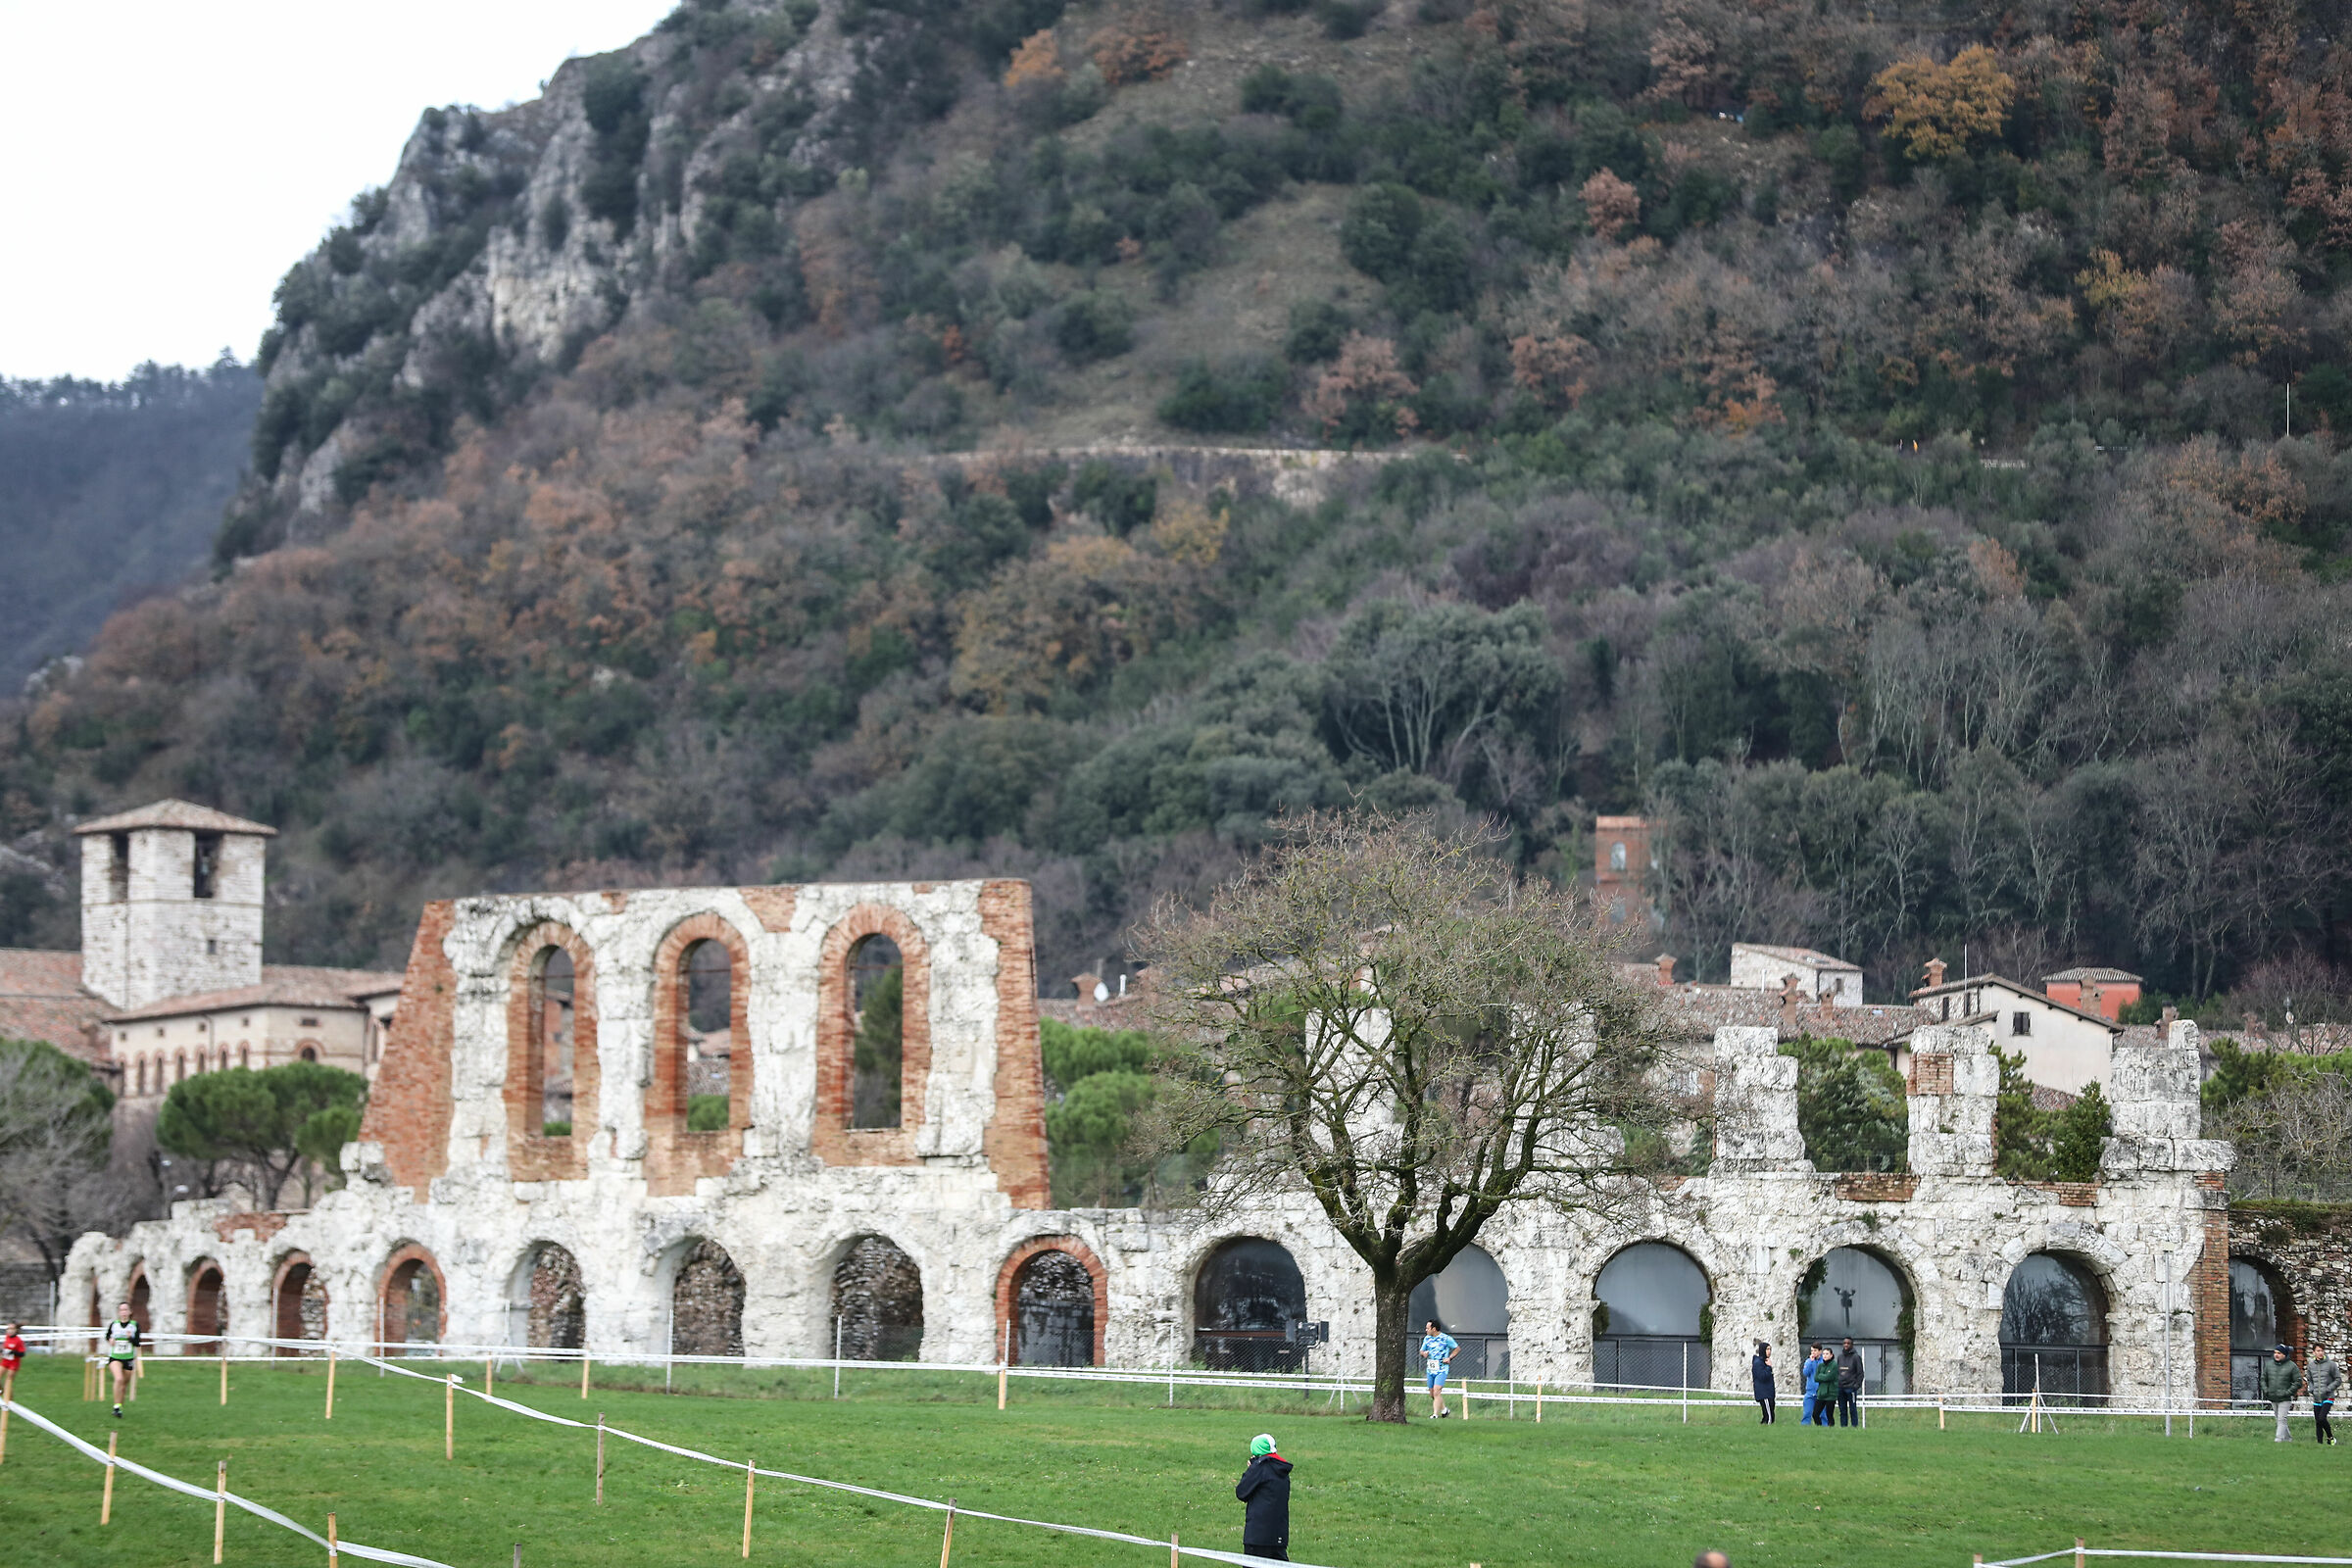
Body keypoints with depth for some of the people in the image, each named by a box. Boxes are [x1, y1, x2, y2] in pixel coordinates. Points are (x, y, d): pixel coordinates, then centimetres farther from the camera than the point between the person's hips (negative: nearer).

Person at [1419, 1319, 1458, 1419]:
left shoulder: (1446, 1338, -7)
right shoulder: (1427, 1338, 8)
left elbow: (1457, 1348, 4)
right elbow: (1421, 1351, 18)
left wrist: (1449, 1358, -7)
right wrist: (1424, 1353, -6)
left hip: (1441, 1370, -6)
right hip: (1430, 1369, 6)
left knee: (1436, 1392, -17)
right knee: (1432, 1394, 10)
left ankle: (1435, 1415, -17)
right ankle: (1444, 1409, 31)